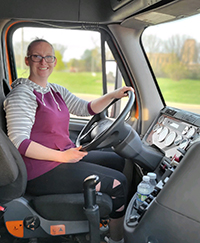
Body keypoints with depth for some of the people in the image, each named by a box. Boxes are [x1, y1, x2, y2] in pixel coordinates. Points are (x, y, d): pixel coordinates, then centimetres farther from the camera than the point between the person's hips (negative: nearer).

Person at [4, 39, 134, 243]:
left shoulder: (55, 90, 13)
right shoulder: (22, 95, -13)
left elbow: (86, 109, 14)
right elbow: (18, 142, -20)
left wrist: (112, 95, -1)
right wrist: (62, 156, -23)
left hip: (66, 155, 9)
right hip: (43, 173, -9)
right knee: (118, 183, -12)